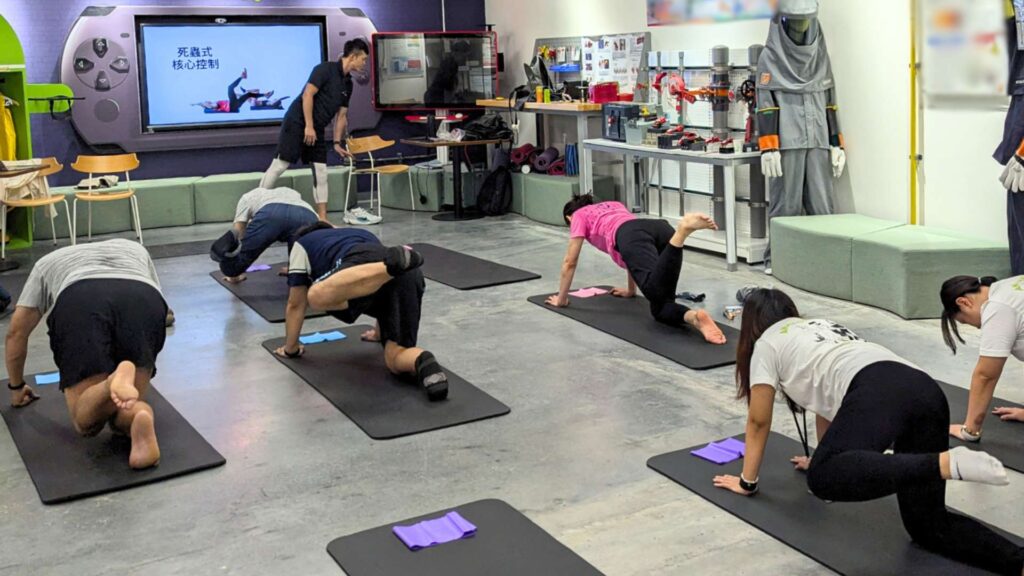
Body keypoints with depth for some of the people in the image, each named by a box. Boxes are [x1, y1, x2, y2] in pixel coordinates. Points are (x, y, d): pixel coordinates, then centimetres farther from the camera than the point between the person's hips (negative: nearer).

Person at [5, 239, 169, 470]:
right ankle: (137, 414, -25)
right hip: (145, 302, 1)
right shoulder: (135, 249, 45)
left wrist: (16, 386, 57)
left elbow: (16, 332, 43)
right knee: (120, 417, 13)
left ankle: (114, 382, -29)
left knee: (86, 421, 6)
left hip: (78, 303, -1)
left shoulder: (48, 262, 43)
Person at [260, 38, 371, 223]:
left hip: (317, 129, 8)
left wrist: (337, 142, 14)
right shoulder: (326, 69, -12)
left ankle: (322, 218, 7)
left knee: (321, 170, 4)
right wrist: (309, 126, -21)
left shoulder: (347, 83, 12)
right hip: (298, 123, -8)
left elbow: (341, 116, 16)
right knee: (280, 164, -8)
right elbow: (307, 95, -18)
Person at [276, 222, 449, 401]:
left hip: (361, 264, -5)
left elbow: (296, 305, 34)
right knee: (395, 358, 5)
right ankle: (425, 364, -31)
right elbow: (384, 296, 56)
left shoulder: (302, 244, 35)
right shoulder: (362, 234, 49)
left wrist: (290, 348, 45)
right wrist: (379, 333, 69)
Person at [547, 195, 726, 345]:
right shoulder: (614, 205, 48)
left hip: (634, 236, -6)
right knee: (661, 307, -3)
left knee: (656, 290, -32)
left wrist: (561, 299, 44)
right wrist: (631, 290, 64)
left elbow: (570, 262, 32)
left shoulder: (579, 216, 32)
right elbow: (638, 257, 53)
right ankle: (694, 317, -39)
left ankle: (683, 229, -53)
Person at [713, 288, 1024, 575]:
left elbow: (758, 422, 24)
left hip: (878, 392, -8)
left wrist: (746, 482, 34)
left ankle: (946, 463, -39)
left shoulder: (766, 343, 21)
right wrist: (826, 457, 62)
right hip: (927, 392, 8)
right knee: (927, 524, 5)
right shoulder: (820, 327, 41)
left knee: (823, 479, -27)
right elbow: (828, 398, 49)